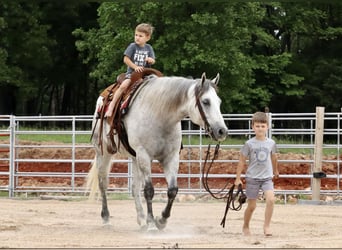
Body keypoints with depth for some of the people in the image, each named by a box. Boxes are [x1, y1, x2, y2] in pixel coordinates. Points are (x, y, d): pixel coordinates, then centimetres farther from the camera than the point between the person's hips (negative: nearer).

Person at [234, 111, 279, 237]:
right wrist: (238, 178, -2)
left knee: (271, 199, -21)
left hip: (267, 177, 2)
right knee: (252, 206, 5)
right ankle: (245, 226, 29)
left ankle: (267, 226, -13)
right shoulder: (249, 144, -6)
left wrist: (275, 171, 35)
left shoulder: (271, 143, 2)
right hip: (252, 178, -2)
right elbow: (242, 161, -1)